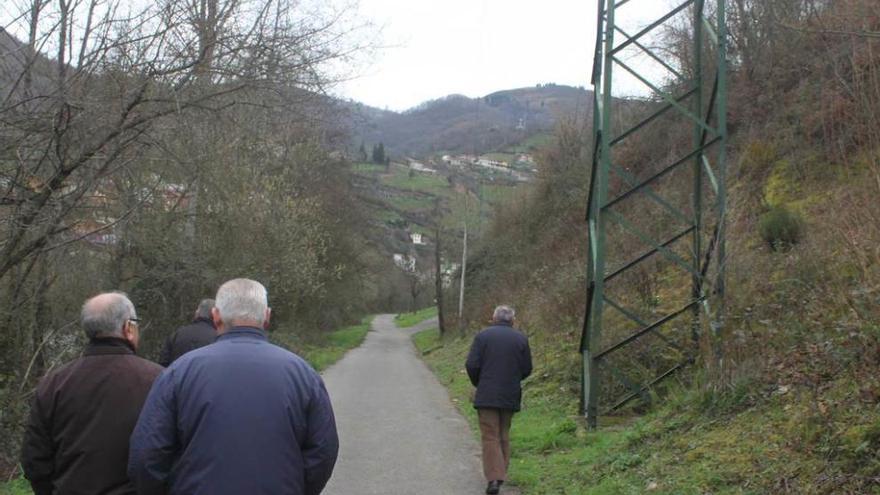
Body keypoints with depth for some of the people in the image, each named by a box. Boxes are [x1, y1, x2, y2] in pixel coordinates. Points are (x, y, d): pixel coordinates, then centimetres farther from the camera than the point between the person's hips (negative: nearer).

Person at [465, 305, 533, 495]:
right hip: (511, 396, 3)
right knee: (504, 435, 18)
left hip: (487, 395, -3)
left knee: (490, 437, -2)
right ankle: (502, 472, 21)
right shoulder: (521, 339, 3)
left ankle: (494, 478, -12)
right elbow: (527, 369, 5)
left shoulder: (483, 336, -5)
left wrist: (478, 383, 9)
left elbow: (471, 365, -9)